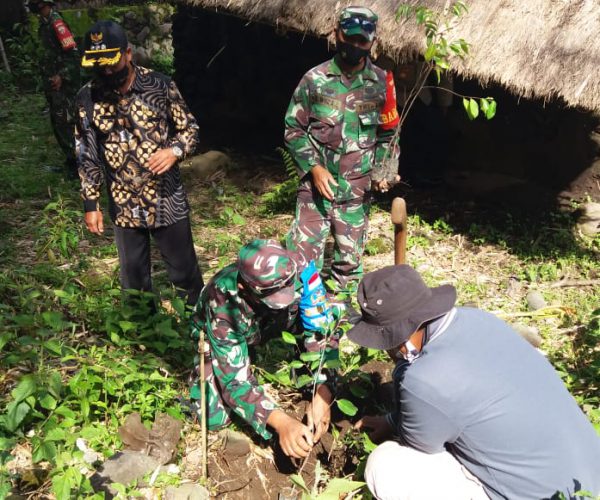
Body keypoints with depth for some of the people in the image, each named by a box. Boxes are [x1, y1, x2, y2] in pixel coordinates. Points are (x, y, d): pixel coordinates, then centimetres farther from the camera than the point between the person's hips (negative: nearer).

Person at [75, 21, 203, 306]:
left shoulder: (160, 85, -10)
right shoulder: (87, 98, -4)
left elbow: (190, 128, -2)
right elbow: (87, 155, 3)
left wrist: (175, 150, -23)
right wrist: (90, 203, 2)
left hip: (167, 200, -2)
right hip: (123, 206, 3)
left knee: (184, 271, 11)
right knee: (133, 277, 17)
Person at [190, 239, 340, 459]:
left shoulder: (299, 270, -35)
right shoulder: (222, 303, -41)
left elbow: (321, 331, -27)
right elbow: (235, 378, -37)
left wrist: (322, 394, -38)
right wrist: (280, 421, -50)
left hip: (273, 327, 3)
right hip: (220, 337, -3)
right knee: (214, 418, -19)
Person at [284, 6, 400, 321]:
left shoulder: (382, 83, 1)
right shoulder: (315, 80, -5)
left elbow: (387, 135, 10)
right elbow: (293, 129, -1)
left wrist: (383, 171, -4)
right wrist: (313, 168, -11)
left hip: (357, 189, 2)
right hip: (316, 184, -2)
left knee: (350, 254, 15)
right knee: (302, 251, -1)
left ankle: (346, 304, 37)